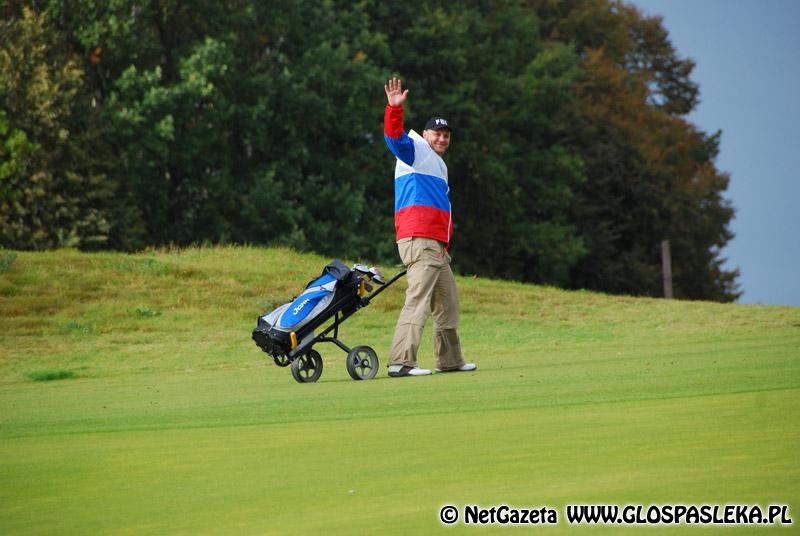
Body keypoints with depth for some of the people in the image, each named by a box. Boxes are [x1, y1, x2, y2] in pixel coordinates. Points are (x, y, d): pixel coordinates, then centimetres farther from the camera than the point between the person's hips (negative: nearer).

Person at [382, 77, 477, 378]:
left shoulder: (439, 166, 28)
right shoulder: (415, 151, 2)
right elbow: (394, 137, -20)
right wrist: (394, 109, -36)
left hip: (436, 246, 10)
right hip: (418, 241, -10)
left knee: (448, 302, 16)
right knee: (418, 300, -18)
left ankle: (450, 361, 24)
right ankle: (400, 362, -24)